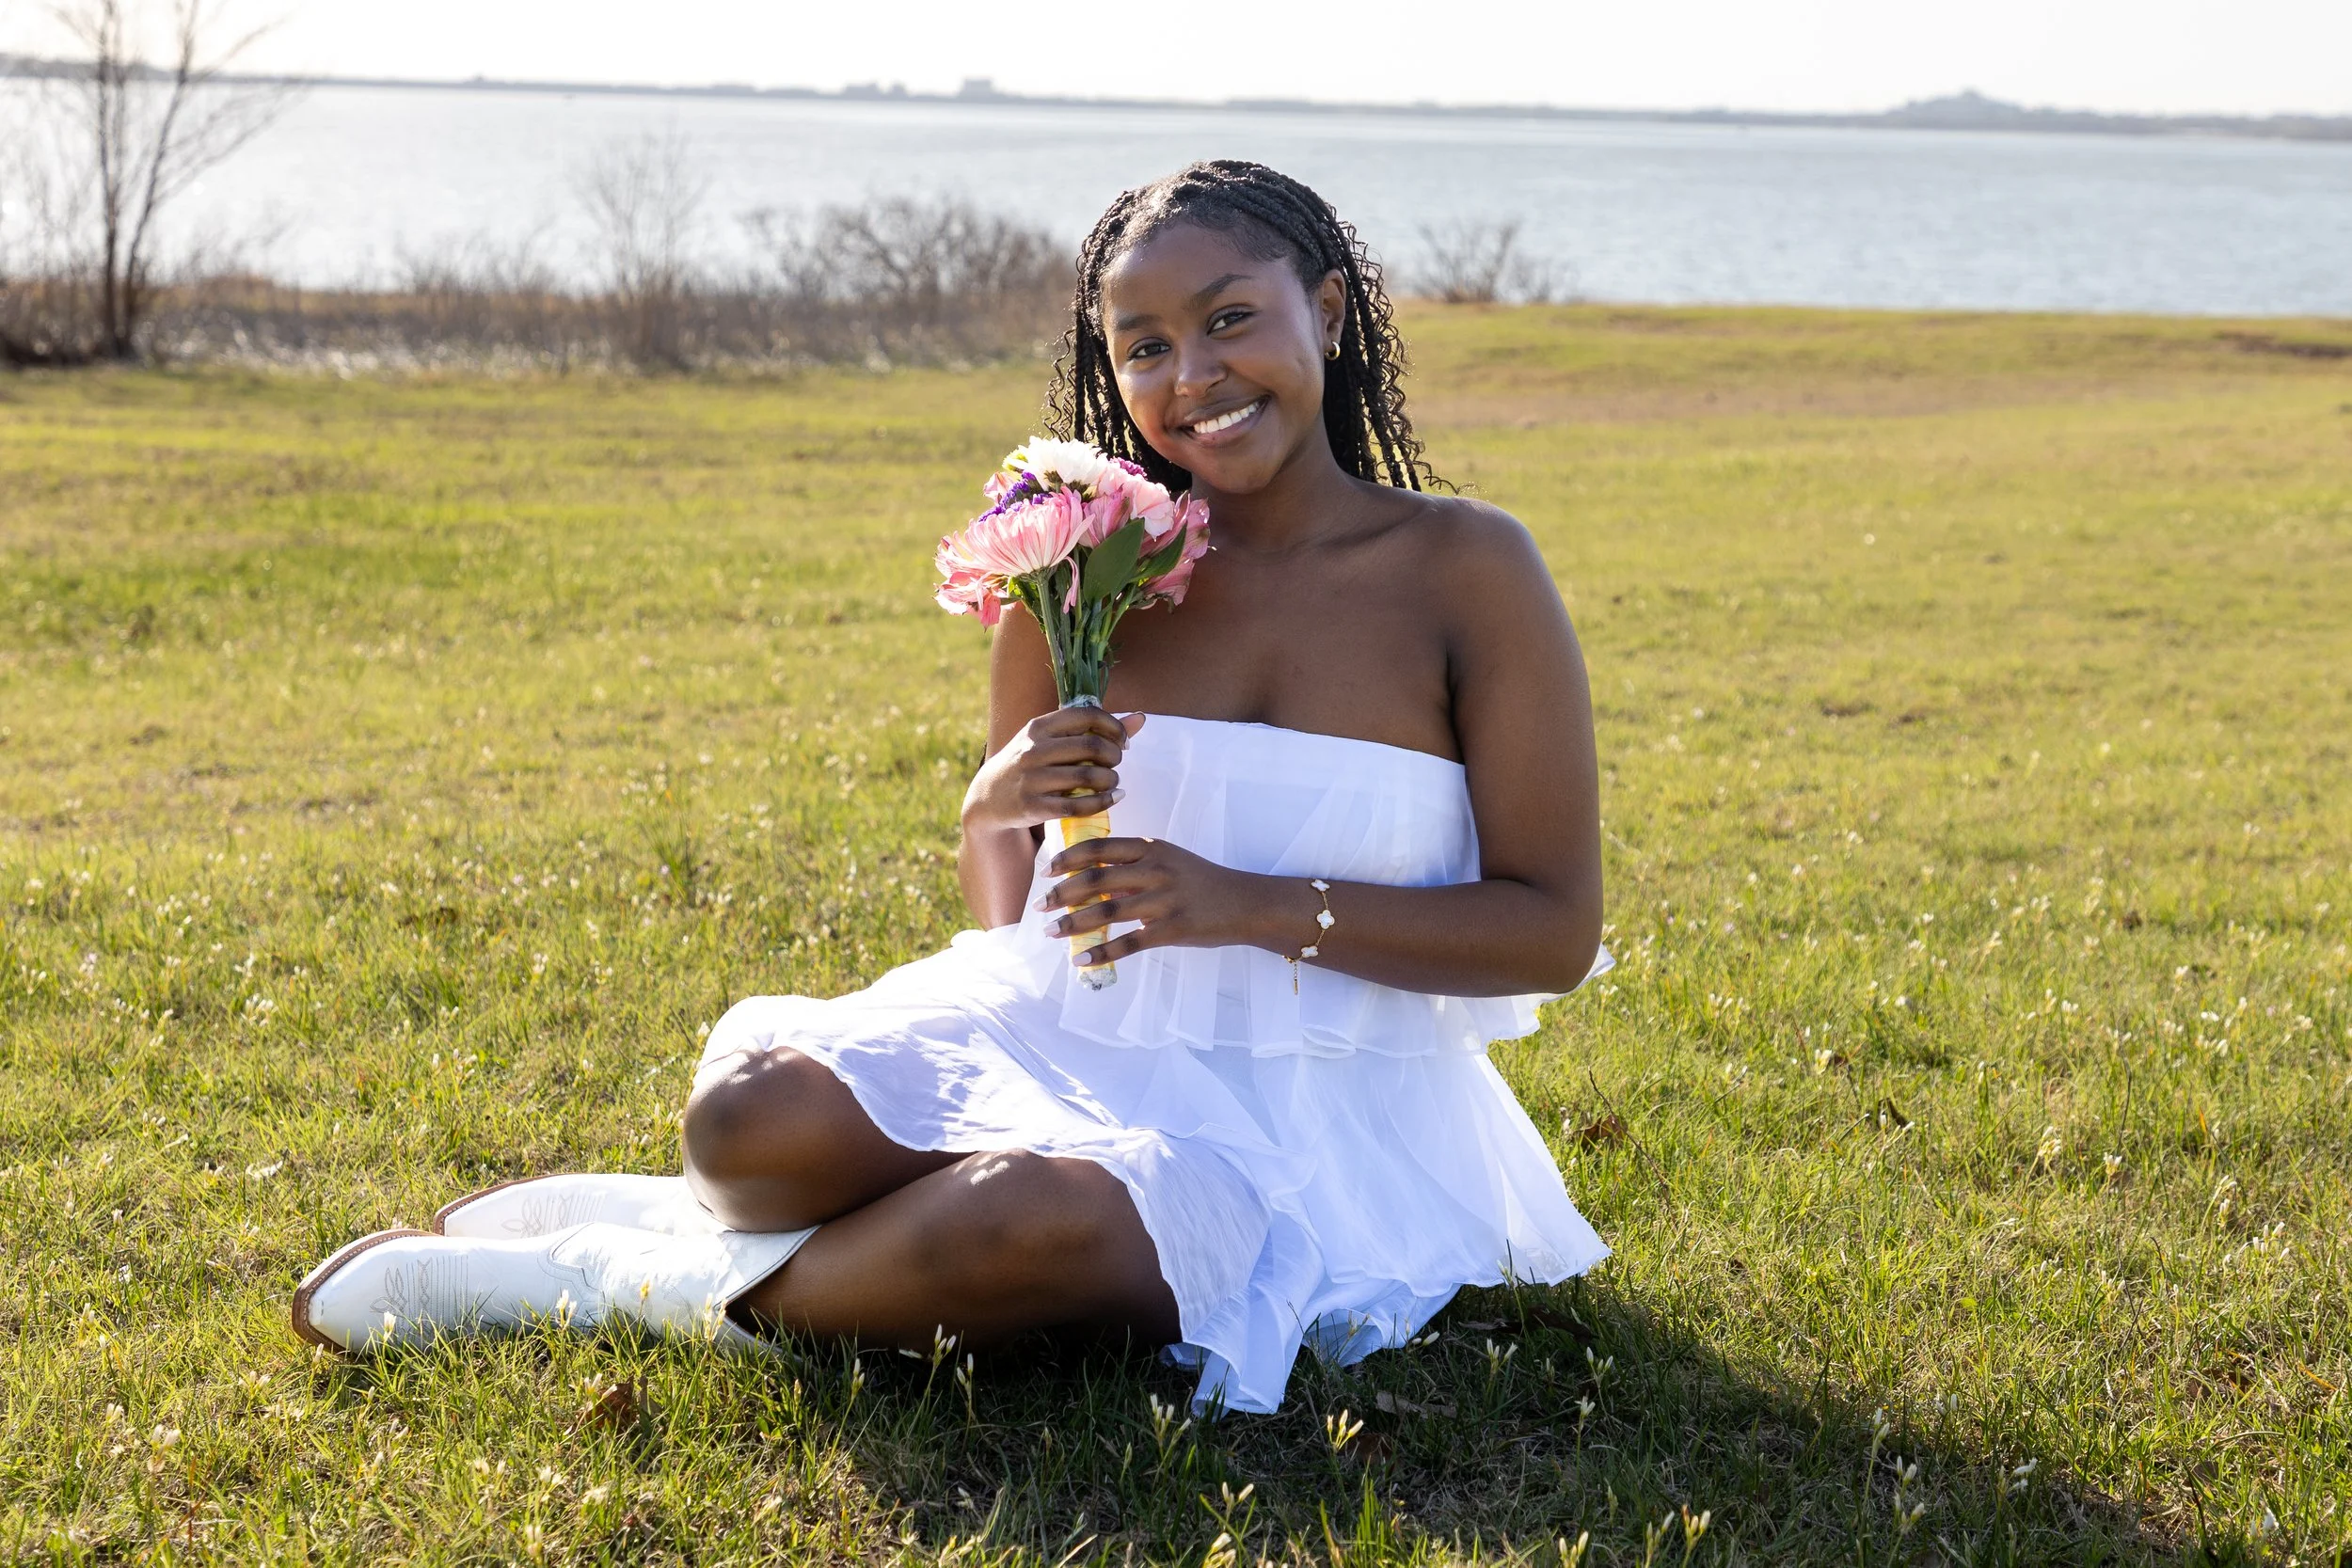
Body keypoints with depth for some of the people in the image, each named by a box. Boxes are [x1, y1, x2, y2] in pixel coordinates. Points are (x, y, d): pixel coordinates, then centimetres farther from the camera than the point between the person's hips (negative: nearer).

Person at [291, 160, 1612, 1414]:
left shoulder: (1466, 571, -6)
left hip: (1313, 1107, -3)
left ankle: (642, 1287, -10)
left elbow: (1556, 932, -7)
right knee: (756, 1114, -30)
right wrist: (1002, 804, -12)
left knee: (1034, 1222, -36)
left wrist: (1252, 905, -19)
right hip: (1062, 1034, 3)